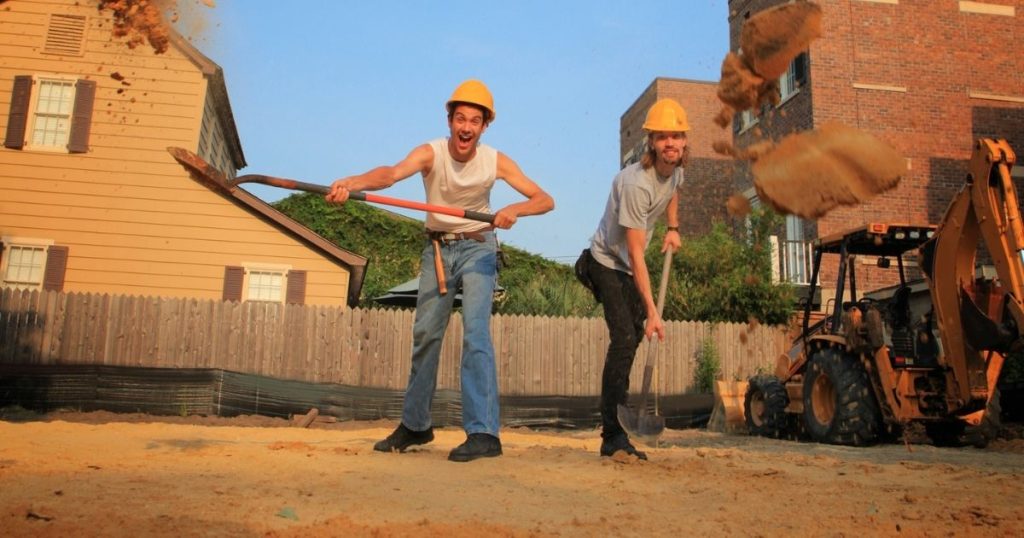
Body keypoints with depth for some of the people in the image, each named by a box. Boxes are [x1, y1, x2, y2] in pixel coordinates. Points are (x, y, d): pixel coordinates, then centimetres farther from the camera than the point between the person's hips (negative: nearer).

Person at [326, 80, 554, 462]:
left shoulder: (496, 161, -12)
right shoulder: (431, 153, -15)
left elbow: (545, 200, -14)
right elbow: (392, 173, -35)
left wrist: (514, 209, -36)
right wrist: (352, 183, -56)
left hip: (477, 247, -1)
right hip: (437, 248, 2)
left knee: (475, 330, -19)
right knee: (425, 333, 5)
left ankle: (483, 432, -18)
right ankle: (415, 425, 22)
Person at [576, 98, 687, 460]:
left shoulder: (676, 168, -4)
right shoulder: (637, 183, -30)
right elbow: (636, 254, -31)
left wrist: (673, 229, 11)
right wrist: (652, 312, -34)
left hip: (630, 266, 9)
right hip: (607, 262, -8)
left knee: (632, 338, 12)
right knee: (624, 339, -19)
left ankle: (615, 421, 26)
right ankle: (612, 435, -15)